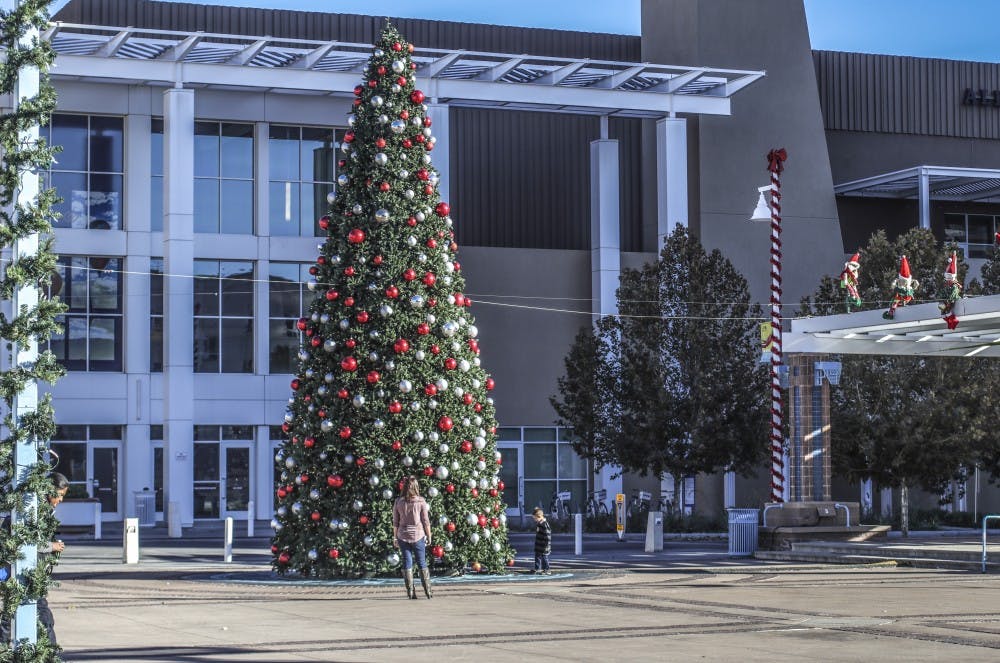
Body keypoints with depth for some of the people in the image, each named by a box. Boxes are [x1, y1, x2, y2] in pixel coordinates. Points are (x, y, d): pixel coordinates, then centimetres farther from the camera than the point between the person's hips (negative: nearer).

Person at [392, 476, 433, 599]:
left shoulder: (398, 502, -1)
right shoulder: (421, 501, -6)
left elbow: (395, 522, 3)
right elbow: (426, 521, -3)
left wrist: (395, 537, 12)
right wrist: (429, 536, 7)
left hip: (403, 537, 1)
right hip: (418, 535, -1)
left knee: (407, 563, 6)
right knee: (422, 563, 7)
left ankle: (410, 592, 4)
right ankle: (427, 591, 7)